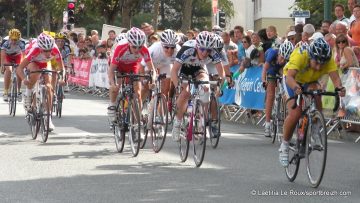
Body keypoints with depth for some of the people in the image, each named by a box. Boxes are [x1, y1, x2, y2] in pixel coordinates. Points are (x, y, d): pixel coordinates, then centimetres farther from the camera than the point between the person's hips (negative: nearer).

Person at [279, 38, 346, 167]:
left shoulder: (329, 60, -29)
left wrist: (339, 88, -61)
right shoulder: (299, 56, -38)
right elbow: (289, 76, -48)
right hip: (293, 81, -3)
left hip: (310, 82, 3)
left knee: (315, 90, -33)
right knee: (295, 114, -19)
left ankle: (315, 124, -12)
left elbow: (335, 77, -39)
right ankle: (284, 146, 0)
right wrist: (296, 88, -68)